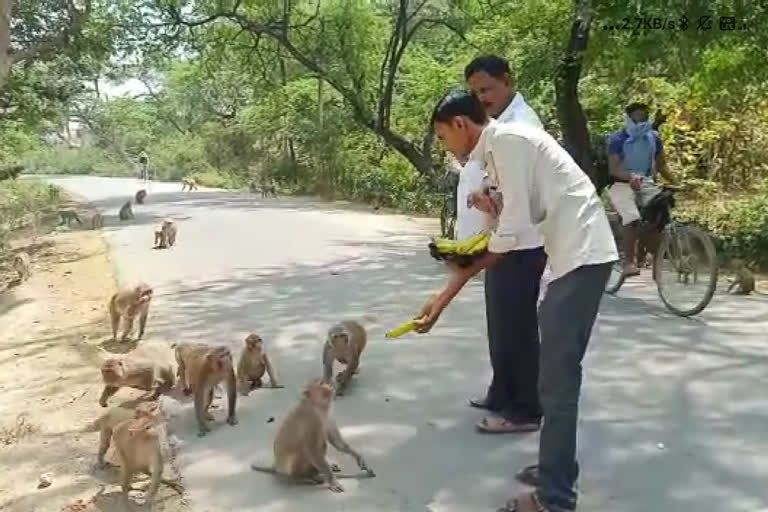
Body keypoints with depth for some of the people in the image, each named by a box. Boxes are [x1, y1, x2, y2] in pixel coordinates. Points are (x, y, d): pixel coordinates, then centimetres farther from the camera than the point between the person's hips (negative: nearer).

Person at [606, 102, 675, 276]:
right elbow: (613, 169, -17)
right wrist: (631, 176, -36)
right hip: (622, 185, -5)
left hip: (646, 184, 5)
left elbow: (661, 165, 10)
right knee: (632, 218, -30)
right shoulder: (617, 139, -9)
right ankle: (629, 262, -23)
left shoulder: (653, 137, 6)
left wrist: (676, 182, -6)